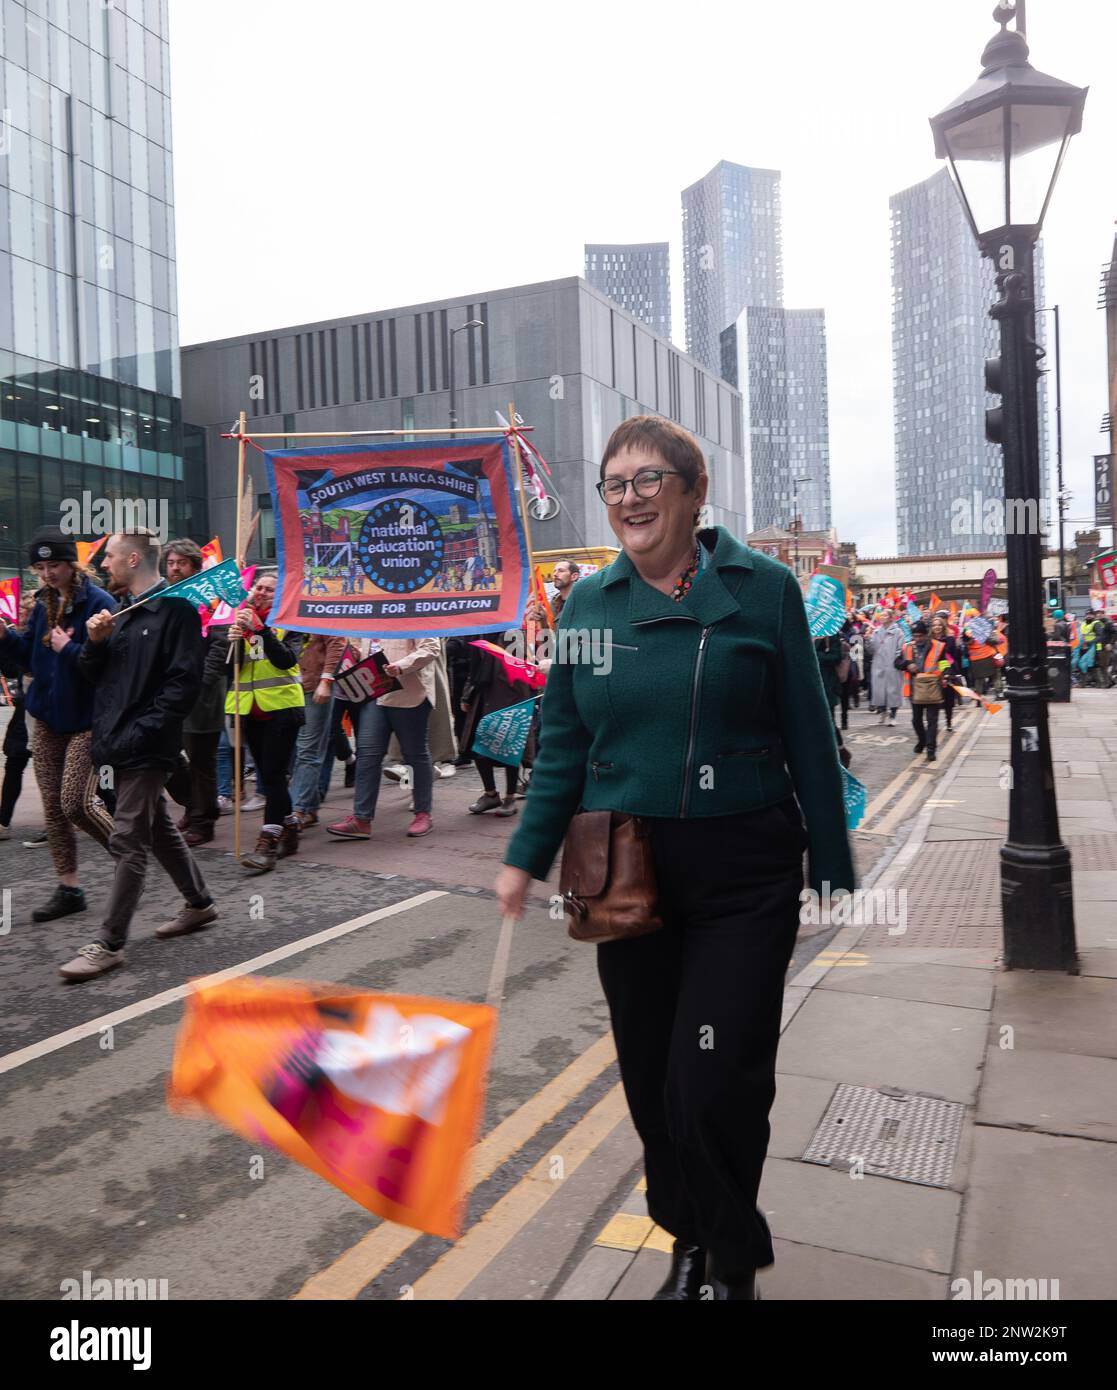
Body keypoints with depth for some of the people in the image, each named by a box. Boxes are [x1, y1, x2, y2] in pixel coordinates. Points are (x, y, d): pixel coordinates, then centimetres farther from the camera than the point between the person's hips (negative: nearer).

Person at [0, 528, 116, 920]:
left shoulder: (99, 603, -13)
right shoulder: (44, 603, 9)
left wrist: (68, 649, -23)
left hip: (86, 720, -7)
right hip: (46, 717, 7)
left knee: (75, 802, -11)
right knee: (53, 806, 8)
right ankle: (68, 889, 17)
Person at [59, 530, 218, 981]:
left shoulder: (176, 609, -11)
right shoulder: (122, 611, 15)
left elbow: (183, 683, -17)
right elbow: (94, 675, 16)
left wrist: (138, 732, -21)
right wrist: (95, 642, -5)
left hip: (146, 746, -9)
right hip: (120, 742, 9)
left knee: (128, 842, -5)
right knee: (157, 828, 18)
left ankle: (109, 944, 1)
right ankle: (199, 903, 33)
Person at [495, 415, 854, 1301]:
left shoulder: (763, 589, -5)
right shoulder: (588, 602, 4)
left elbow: (809, 739, -2)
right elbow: (563, 745, 9)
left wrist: (834, 870, 0)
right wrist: (527, 857, 6)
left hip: (743, 879, -3)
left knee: (714, 1091, -2)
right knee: (650, 1085, 13)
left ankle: (735, 1259, 28)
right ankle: (692, 1242, 40)